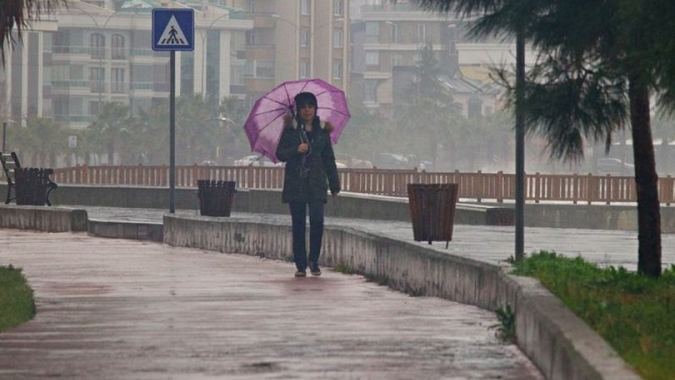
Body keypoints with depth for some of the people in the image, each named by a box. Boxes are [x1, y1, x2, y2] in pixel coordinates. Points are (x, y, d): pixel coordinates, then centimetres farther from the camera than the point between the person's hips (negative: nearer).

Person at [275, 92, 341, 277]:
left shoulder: (322, 130, 9)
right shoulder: (291, 129, 4)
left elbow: (329, 158, 13)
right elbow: (280, 154, 2)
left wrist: (334, 185, 11)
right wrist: (296, 150, -17)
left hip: (316, 183, 1)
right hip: (295, 183, -1)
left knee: (317, 220, -13)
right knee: (298, 224, 1)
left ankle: (314, 260, 2)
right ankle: (300, 264, 7)